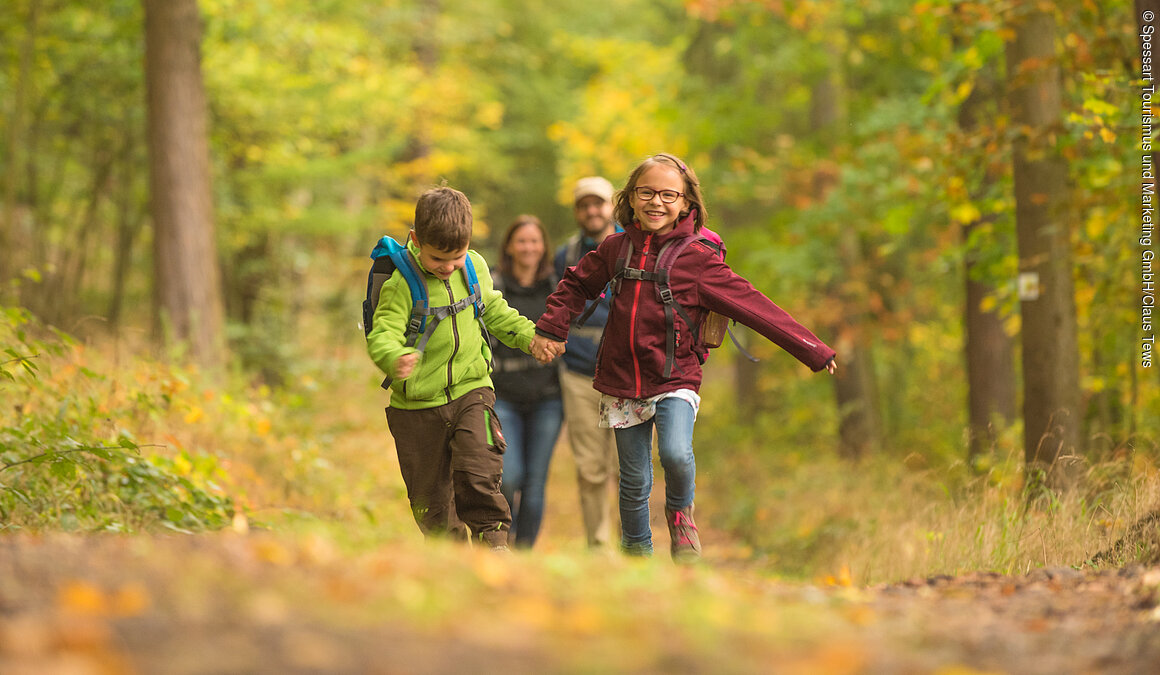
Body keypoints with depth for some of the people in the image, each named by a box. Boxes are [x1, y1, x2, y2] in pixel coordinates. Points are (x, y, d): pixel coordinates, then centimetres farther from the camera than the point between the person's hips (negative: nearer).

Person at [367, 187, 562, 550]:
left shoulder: (475, 267, 1)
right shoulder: (401, 284, -14)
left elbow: (494, 311, 18)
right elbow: (382, 334, -23)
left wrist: (530, 337, 7)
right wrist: (396, 359, -45)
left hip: (471, 388, 2)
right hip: (418, 404, -2)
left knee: (477, 473, -19)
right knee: (431, 495, 8)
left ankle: (492, 539, -6)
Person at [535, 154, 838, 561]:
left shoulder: (697, 258, -6)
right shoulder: (615, 249, 4)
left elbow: (751, 305, -7)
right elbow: (576, 286, 22)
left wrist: (813, 351, -9)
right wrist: (551, 328, 9)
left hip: (675, 378, -3)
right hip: (622, 380, 3)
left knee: (676, 454, -26)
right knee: (634, 481, 7)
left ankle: (680, 512, 6)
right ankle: (636, 551, 28)